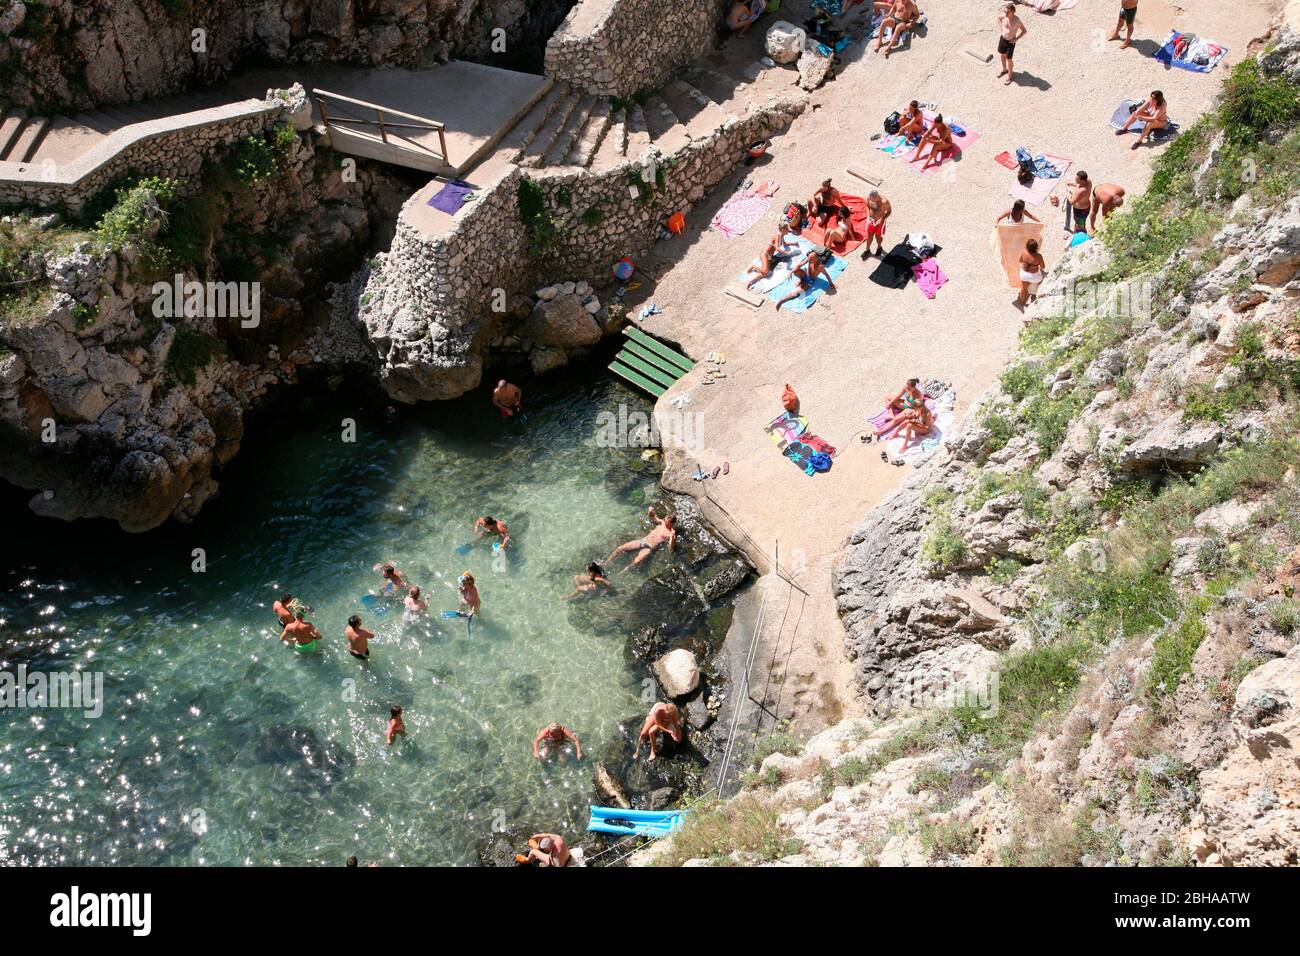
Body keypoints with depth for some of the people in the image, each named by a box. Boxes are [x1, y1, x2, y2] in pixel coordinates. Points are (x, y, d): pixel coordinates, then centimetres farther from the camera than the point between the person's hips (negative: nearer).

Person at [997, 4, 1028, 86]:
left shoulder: (1017, 21, -29)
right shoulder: (1003, 16, -17)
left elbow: (1024, 30, -17)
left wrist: (1016, 39, -16)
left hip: (1010, 42, -5)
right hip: (1002, 38, 5)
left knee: (1009, 59, 8)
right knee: (1002, 55, 24)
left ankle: (1010, 76, 30)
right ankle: (1004, 69, 52)